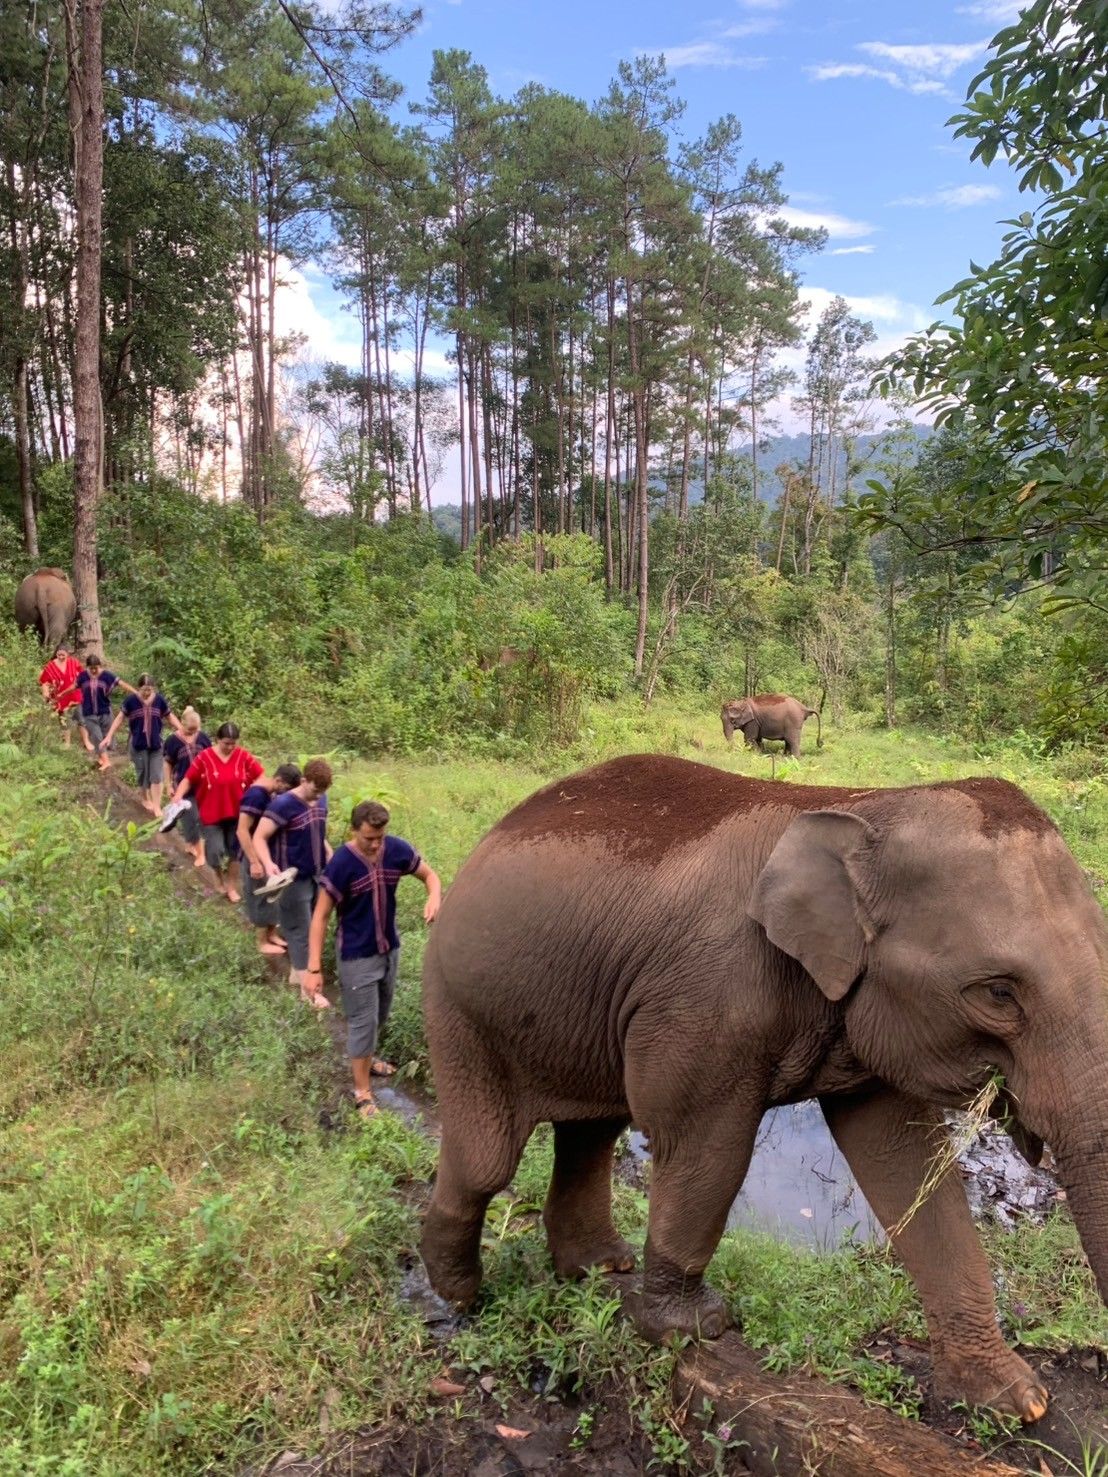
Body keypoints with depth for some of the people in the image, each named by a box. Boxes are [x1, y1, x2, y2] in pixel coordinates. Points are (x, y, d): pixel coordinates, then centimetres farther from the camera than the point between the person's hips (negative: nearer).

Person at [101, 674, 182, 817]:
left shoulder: (159, 700, -5)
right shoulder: (131, 700, -11)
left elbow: (170, 716, 6)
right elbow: (120, 718, -3)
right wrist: (109, 736, -5)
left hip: (156, 744, 1)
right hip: (139, 744, -1)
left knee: (157, 776, -2)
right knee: (143, 774, 12)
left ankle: (157, 806, 2)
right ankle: (146, 800, 33)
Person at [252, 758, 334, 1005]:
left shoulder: (321, 800, 2)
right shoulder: (283, 805, -21)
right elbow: (259, 837, -22)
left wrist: (330, 855, 6)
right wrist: (268, 863, -37)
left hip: (318, 875, 7)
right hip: (294, 880, -7)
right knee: (301, 932, 1)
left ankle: (296, 972, 34)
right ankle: (308, 987, 10)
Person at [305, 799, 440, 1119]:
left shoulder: (397, 850, -12)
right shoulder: (341, 864, -25)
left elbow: (429, 875, 3)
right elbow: (320, 916, -18)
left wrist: (434, 897, -21)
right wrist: (314, 968, -20)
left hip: (389, 949, 5)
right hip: (357, 956, -5)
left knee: (380, 1014, 23)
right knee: (363, 1020, 2)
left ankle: (366, 1058, 49)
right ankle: (362, 1091, 17)